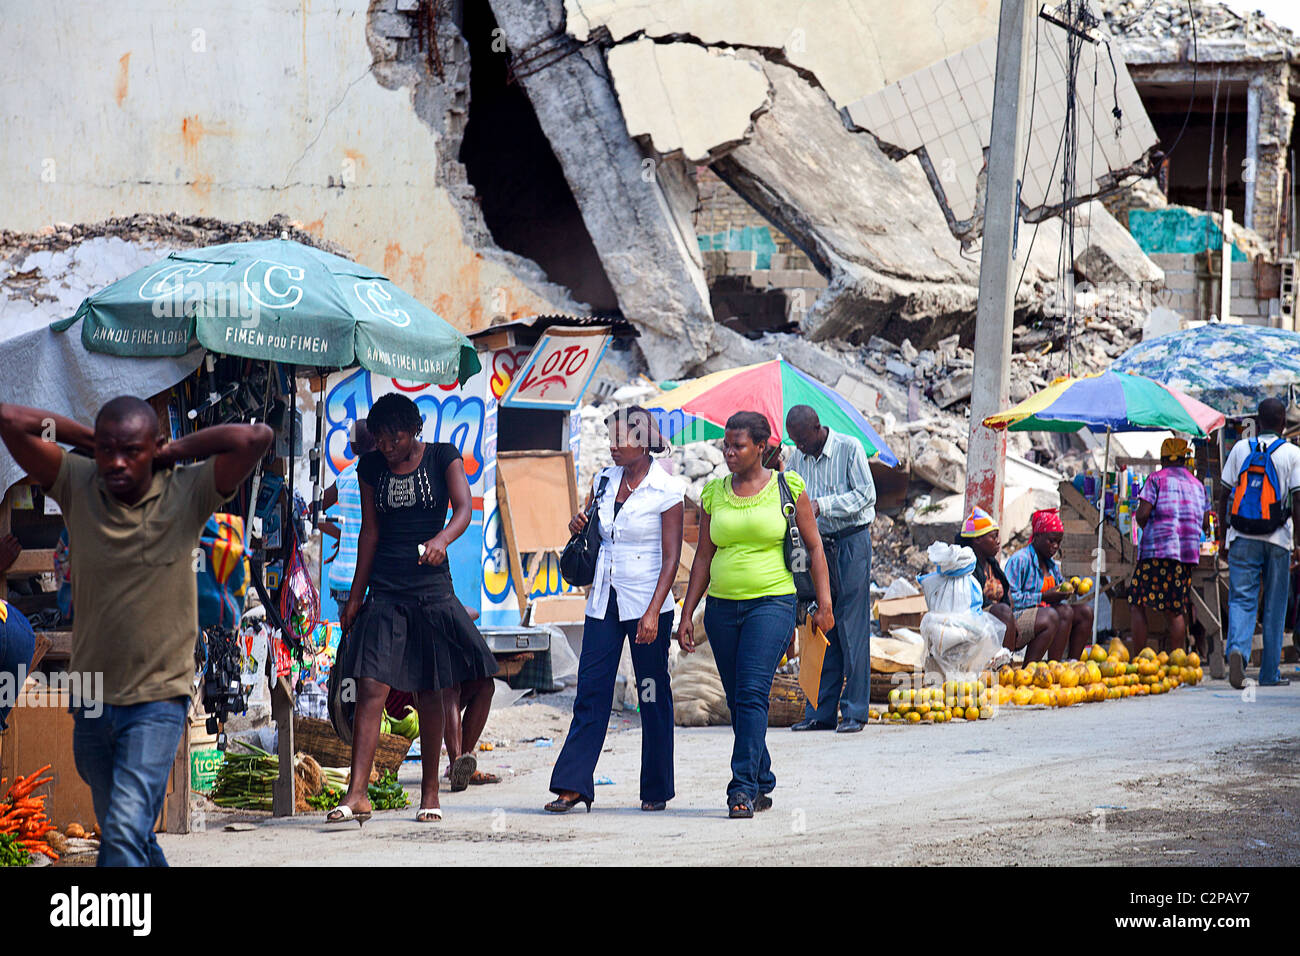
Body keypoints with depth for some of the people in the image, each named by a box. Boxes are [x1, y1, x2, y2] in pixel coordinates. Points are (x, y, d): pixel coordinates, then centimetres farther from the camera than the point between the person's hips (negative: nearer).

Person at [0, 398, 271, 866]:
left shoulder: (187, 494, -8)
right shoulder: (77, 486, -4)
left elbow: (257, 437, -19)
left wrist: (173, 452, -9)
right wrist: (89, 439, -4)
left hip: (157, 701, -4)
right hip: (91, 704, 4)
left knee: (125, 831, -18)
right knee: (118, 831, 18)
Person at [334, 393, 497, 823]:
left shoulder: (443, 458, 1)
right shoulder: (371, 467, 9)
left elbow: (464, 507, -13)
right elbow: (370, 532, 13)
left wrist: (441, 540, -34)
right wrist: (354, 597, 11)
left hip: (431, 585, -2)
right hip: (384, 590, 2)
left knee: (428, 690, 2)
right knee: (371, 687, -10)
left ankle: (430, 790, 15)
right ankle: (357, 795, -16)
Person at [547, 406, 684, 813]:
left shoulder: (667, 490, -8)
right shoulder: (604, 481, 8)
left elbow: (671, 558, -10)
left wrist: (653, 612, -18)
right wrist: (578, 527, -3)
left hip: (647, 604, -5)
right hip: (604, 603, 5)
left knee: (653, 695, 3)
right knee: (591, 692, -1)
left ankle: (656, 789, 13)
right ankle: (572, 785, -3)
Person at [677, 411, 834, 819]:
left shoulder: (787, 487, 0)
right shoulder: (714, 493, 10)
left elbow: (814, 547, 5)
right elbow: (703, 557, 13)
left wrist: (824, 603, -1)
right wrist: (687, 614, 8)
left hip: (772, 602, -4)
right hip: (722, 607, 4)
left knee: (752, 693, -17)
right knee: (737, 700, 7)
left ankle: (743, 787, -19)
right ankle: (763, 785, 19)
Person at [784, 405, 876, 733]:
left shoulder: (849, 449, -7)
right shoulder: (798, 458, 10)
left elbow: (865, 495, -13)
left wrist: (822, 505, -20)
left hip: (851, 543, -6)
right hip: (817, 545, 6)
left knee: (852, 629, -6)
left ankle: (854, 712, -3)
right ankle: (821, 712, 10)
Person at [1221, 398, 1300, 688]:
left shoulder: (1240, 449, 5)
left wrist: (1225, 533, 13)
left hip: (1242, 536, 1)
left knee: (1241, 599, 0)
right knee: (1274, 607, 7)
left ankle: (1237, 648, -29)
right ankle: (1270, 673, 11)